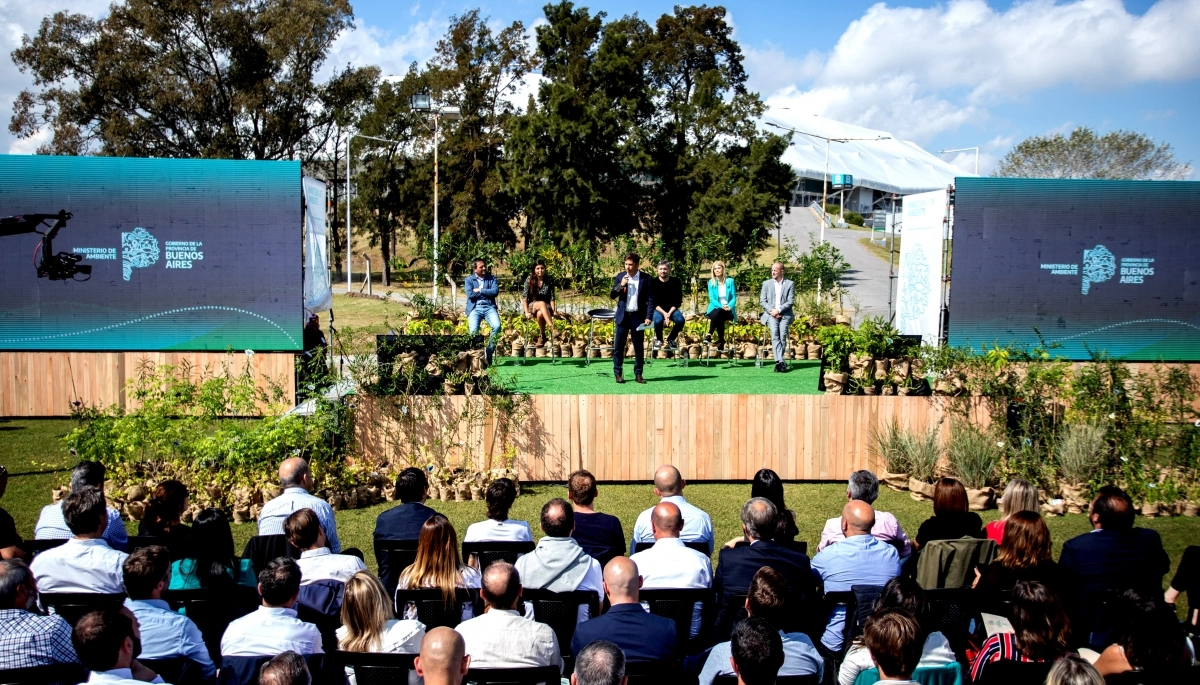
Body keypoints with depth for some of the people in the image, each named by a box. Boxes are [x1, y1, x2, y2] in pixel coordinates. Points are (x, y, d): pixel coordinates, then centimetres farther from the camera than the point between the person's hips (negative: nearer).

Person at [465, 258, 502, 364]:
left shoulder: (491, 278, 15)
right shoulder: (469, 280, 11)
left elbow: (495, 291, -2)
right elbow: (470, 294, -5)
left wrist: (479, 290, -3)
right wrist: (487, 293, 0)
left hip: (489, 307, 1)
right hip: (475, 308, -1)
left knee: (497, 326, -26)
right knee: (473, 331, -24)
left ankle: (489, 352, -9)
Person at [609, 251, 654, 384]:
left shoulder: (646, 278, -2)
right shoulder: (620, 276, 3)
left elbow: (650, 299, -2)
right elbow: (612, 295, 3)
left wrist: (648, 317, -11)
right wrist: (620, 285, -14)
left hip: (638, 316, -1)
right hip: (623, 315, 1)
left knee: (639, 347, 4)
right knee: (619, 346, 2)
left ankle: (638, 374, 12)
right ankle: (618, 373, 10)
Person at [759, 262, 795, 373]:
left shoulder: (790, 284, 10)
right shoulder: (766, 283, 15)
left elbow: (791, 301, 2)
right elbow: (762, 301, 9)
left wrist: (778, 310, -12)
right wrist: (771, 310, -8)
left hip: (785, 314, 0)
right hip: (770, 314, 0)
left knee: (782, 333, -26)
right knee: (774, 332, -27)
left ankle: (778, 361, -24)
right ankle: (780, 361, -36)